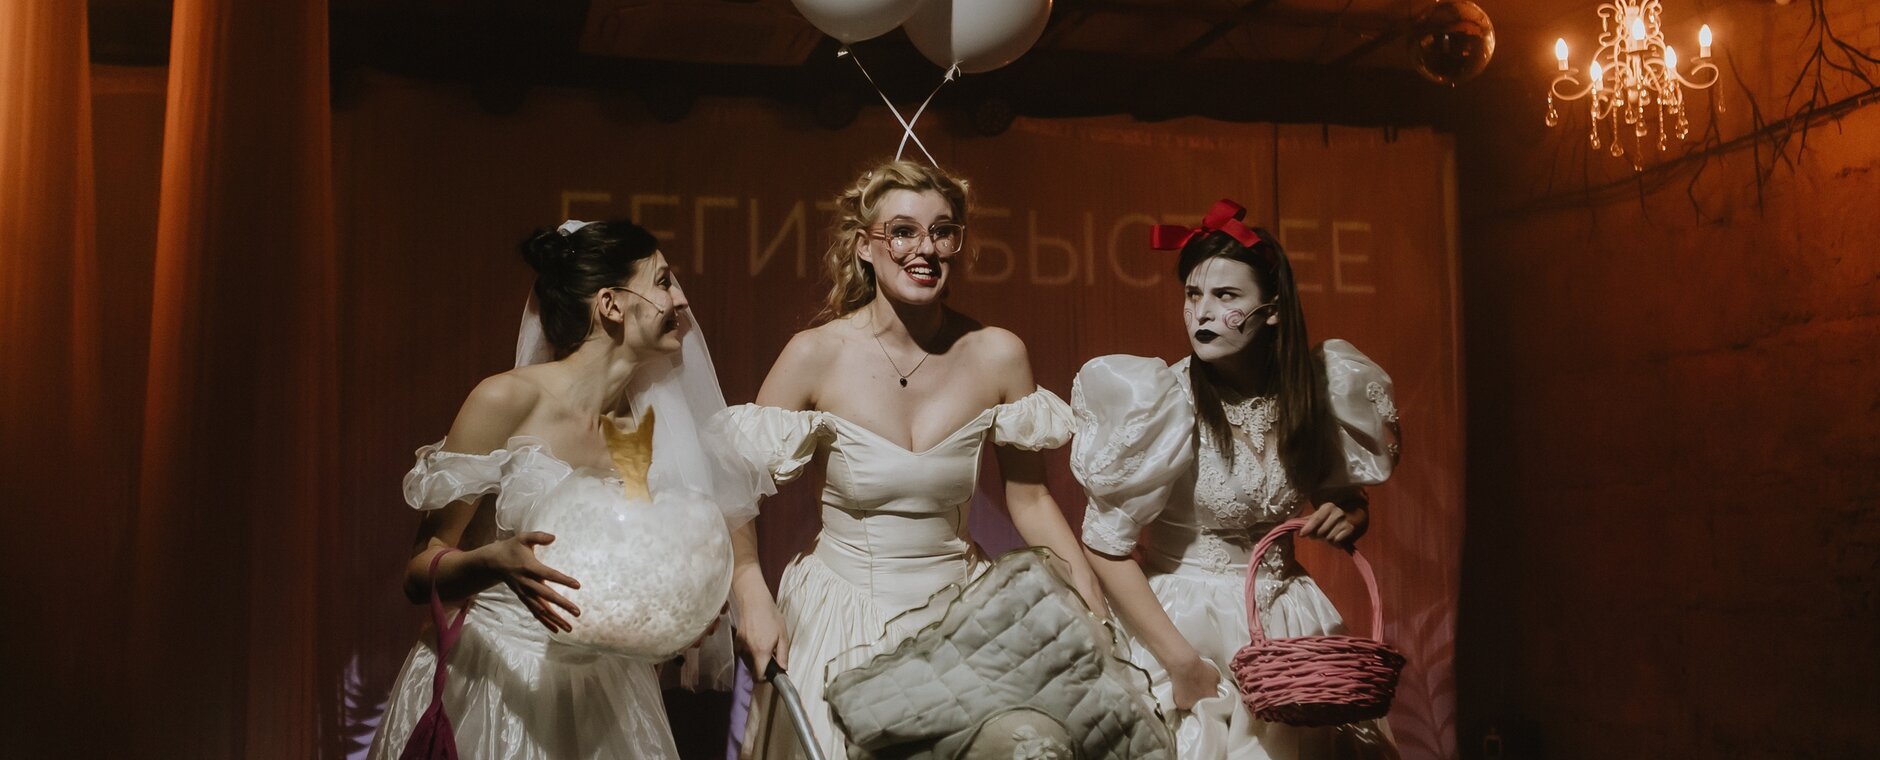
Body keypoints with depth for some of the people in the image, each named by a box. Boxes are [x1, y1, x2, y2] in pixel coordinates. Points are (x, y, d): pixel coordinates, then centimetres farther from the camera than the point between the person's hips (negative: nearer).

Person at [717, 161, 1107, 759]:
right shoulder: (817, 355, -13)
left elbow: (1031, 499, 2)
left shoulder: (998, 356, -7)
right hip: (842, 617, -2)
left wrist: (1098, 619, -1)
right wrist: (754, 600, -19)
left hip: (959, 610, 2)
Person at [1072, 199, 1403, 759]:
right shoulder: (1166, 403, -18)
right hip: (1186, 623, -4)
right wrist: (1179, 659, -18)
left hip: (1287, 624, 4)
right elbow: (1106, 546, -17)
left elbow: (1349, 501, 14)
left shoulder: (1310, 391, -4)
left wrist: (1348, 518, -8)